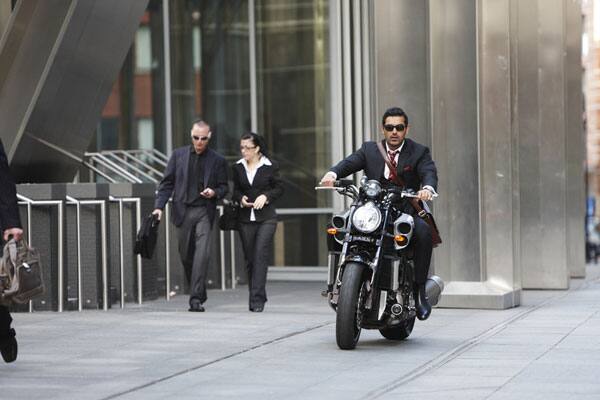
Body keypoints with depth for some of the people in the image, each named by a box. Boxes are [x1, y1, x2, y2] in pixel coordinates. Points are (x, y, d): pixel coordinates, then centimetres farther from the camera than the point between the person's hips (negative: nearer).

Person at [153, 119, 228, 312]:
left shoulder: (217, 160, 4)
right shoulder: (178, 155, 7)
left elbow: (224, 187, 10)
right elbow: (167, 183, 6)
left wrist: (214, 192, -12)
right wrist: (159, 206, -5)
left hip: (204, 212, -2)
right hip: (183, 211, 2)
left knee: (202, 253, -16)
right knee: (186, 255, 9)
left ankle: (196, 299, -16)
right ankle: (200, 292, 30)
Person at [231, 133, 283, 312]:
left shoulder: (270, 166, -2)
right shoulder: (238, 167, 7)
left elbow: (279, 188, 5)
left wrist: (265, 196, -12)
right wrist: (241, 198, -5)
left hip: (266, 218, -4)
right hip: (245, 219, 4)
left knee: (260, 256, -14)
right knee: (249, 259, 6)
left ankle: (257, 299, -15)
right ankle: (257, 297, 18)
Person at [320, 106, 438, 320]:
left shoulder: (419, 152, 5)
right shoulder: (369, 149, 12)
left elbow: (429, 172, -14)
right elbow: (349, 163, -4)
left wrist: (428, 188, -39)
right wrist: (332, 173, -28)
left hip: (406, 212, -2)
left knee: (423, 231, -33)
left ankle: (419, 289, -27)